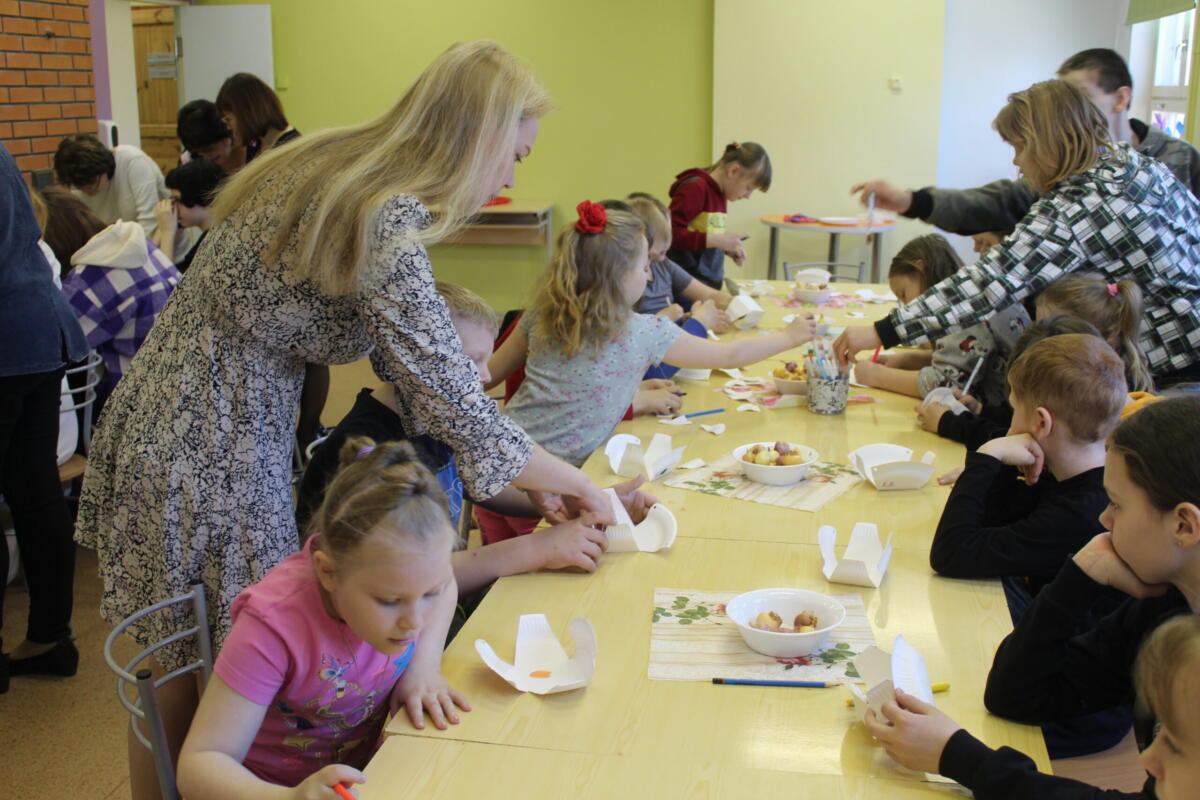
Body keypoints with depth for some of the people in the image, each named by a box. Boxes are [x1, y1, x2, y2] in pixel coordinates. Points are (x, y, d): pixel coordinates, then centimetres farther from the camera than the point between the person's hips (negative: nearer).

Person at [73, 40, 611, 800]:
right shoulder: (385, 222, -24)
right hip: (204, 450, -9)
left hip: (166, 419, 9)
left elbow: (405, 357, 10)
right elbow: (451, 396, -21)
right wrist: (567, 480, -5)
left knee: (178, 668, 20)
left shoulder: (335, 166, 5)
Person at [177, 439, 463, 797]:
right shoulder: (274, 627, -30)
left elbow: (438, 579, 7)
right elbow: (199, 764, -26)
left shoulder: (395, 572, -17)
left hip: (374, 768, 3)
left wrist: (425, 662, -9)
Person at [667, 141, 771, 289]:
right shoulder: (695, 188, -13)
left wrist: (729, 250, 7)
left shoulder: (720, 193, 13)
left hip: (711, 282, 8)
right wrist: (717, 240, -19)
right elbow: (670, 234, -21)